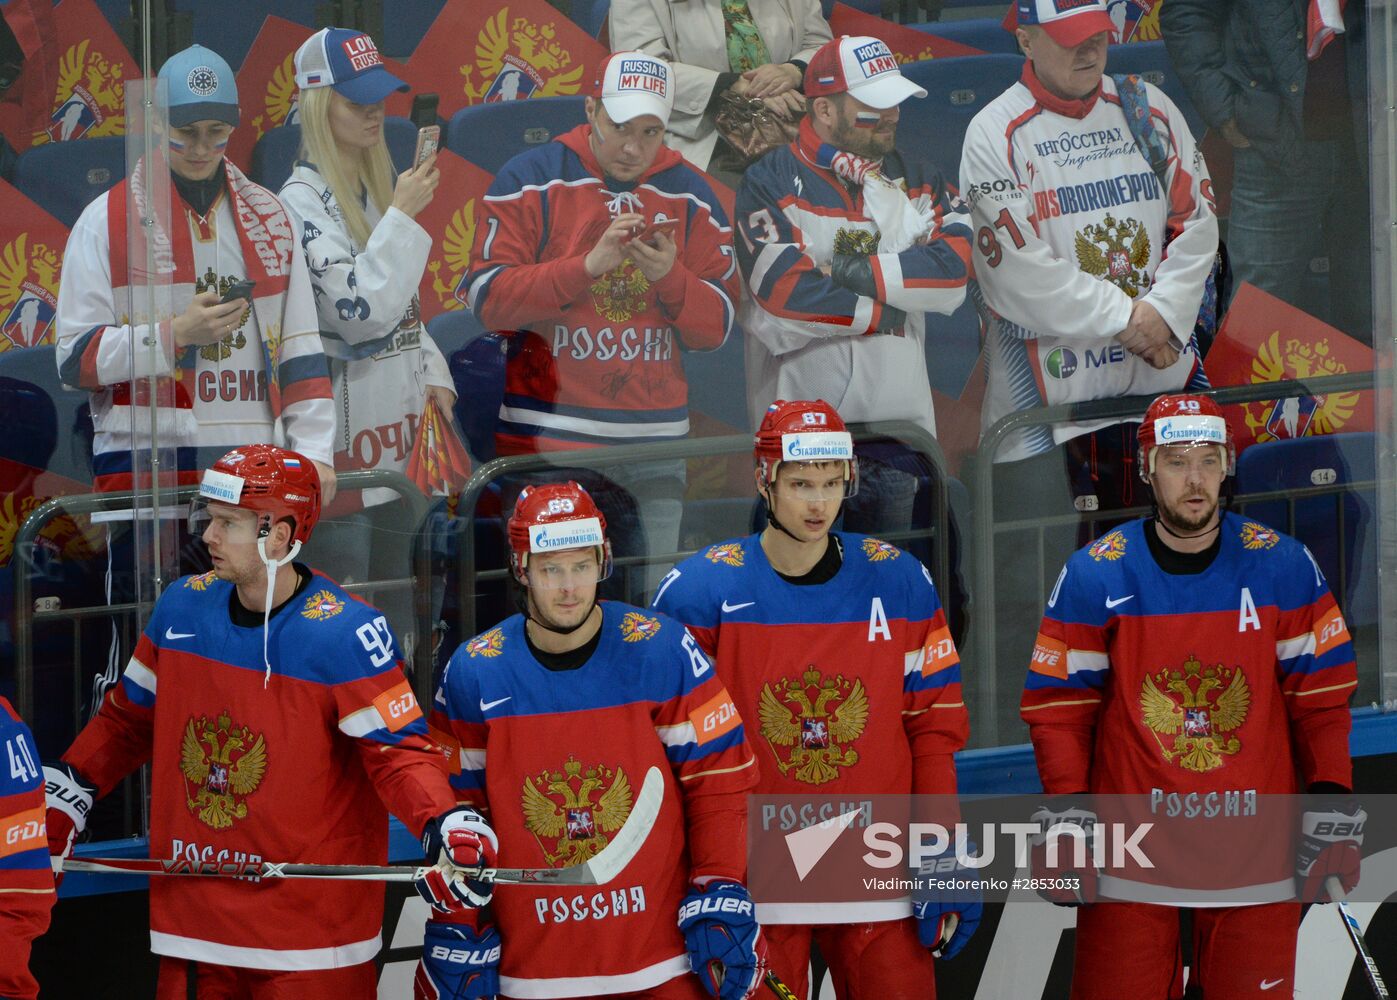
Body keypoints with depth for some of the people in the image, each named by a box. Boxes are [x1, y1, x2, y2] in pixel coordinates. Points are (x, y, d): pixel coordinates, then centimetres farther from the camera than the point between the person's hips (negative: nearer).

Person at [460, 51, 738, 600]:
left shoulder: (689, 195, 10)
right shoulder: (531, 180, 0)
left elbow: (716, 328, 8)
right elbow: (487, 298, -8)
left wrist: (669, 276, -12)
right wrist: (588, 265, -17)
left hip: (654, 445, 3)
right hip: (547, 436, -3)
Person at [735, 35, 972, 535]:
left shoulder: (918, 180, 11)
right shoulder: (771, 183, -4)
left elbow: (952, 269, -6)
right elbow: (787, 294, -16)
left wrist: (858, 272, -14)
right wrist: (883, 314, -7)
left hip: (898, 419, 4)